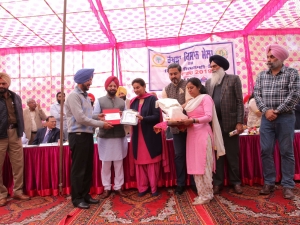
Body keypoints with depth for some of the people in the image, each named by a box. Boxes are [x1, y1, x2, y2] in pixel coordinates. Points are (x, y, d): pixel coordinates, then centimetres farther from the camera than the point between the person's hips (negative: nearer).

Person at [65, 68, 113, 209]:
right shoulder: (73, 96, -12)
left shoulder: (85, 96, 16)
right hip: (78, 136, -9)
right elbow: (81, 118, -20)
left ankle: (85, 195, 28)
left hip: (88, 135, 9)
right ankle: (77, 198, 16)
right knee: (78, 168, 2)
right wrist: (101, 124, -15)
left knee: (88, 168, 15)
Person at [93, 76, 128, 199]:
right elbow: (94, 116, -2)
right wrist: (100, 118, -21)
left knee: (119, 163, 8)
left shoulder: (122, 102, 11)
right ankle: (106, 188, 20)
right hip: (105, 136, -2)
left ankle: (118, 187, 20)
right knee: (105, 164, 6)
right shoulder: (100, 101, 4)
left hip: (119, 136, 2)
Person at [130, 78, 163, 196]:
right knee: (139, 162, 7)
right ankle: (142, 187, 19)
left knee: (152, 162, 3)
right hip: (137, 136, 4)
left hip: (151, 135, -4)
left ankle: (154, 187, 16)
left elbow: (157, 116, -11)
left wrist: (143, 118, -24)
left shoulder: (152, 99, -3)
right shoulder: (133, 101, 11)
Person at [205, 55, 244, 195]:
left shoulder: (234, 79, 3)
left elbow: (239, 102, -2)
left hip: (230, 123, -3)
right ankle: (217, 183, 18)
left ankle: (235, 182, 22)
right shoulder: (208, 82, 14)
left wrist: (239, 122, -9)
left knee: (232, 154, 7)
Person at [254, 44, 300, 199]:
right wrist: (266, 110, -10)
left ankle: (287, 185, 15)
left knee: (286, 152, 4)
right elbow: (256, 94, 4)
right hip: (266, 118, 3)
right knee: (266, 151, 5)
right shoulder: (261, 75, 10)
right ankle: (269, 183, 17)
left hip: (285, 118, -3)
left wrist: (277, 111, -12)